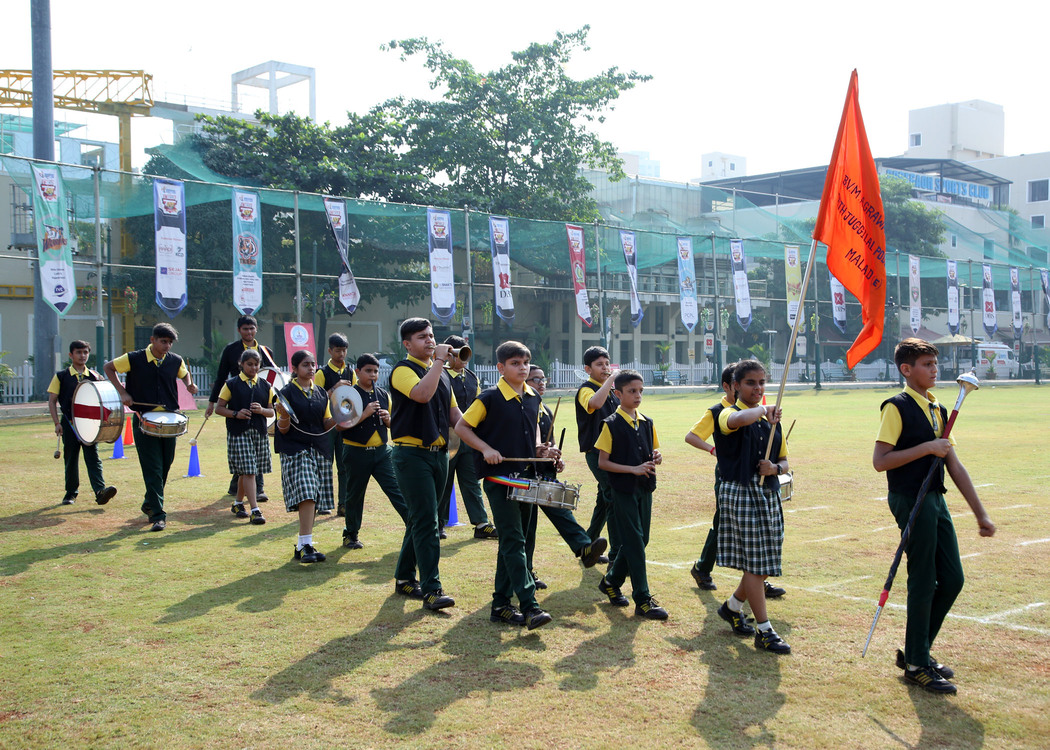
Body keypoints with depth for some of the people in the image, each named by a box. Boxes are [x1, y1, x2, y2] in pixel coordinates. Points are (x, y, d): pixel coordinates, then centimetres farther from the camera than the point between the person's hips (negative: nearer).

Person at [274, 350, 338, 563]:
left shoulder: (321, 393, 13)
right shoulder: (287, 393, -2)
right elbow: (283, 429, -4)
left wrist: (337, 418, -3)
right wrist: (284, 416, -24)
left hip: (319, 450, 6)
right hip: (295, 450, -5)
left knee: (315, 500, 5)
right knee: (306, 496, -20)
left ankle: (302, 545, 15)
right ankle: (306, 545, -22)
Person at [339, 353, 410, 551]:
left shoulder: (383, 395, 10)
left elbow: (393, 423, 19)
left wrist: (388, 419, -3)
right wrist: (365, 414, -20)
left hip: (382, 451, 3)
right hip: (357, 452, -3)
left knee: (396, 488, -5)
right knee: (355, 495, 9)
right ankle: (351, 534, 23)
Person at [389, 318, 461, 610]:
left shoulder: (440, 373, 17)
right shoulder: (404, 370, -7)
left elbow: (454, 413, 19)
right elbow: (422, 394, -28)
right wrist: (438, 360, -22)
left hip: (439, 453, 8)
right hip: (412, 454, -8)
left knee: (421, 520, 14)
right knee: (426, 522, -12)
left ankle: (404, 577, 26)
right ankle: (431, 589, -12)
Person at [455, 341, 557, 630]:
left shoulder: (533, 398, 8)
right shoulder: (490, 398, -10)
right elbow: (462, 427, -5)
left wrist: (539, 447, 7)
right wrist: (486, 449, -15)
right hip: (499, 481, -7)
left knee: (512, 543, 11)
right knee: (514, 542, -12)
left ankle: (501, 605, 19)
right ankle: (530, 607, -16)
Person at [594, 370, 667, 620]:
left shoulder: (647, 423, 9)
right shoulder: (611, 425, -9)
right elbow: (602, 462, -10)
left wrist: (656, 457, -5)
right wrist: (633, 469, -19)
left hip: (644, 489, 6)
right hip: (623, 489, -6)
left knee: (639, 540, 10)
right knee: (634, 542, -6)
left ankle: (611, 582, 29)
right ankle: (643, 600, -3)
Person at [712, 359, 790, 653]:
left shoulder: (772, 419, 14)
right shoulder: (728, 414, -6)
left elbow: (784, 460, 15)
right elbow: (739, 419, -34)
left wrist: (775, 468, -3)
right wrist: (764, 410, -28)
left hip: (769, 496, 7)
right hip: (739, 494, -6)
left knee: (766, 563, 10)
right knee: (754, 563, -5)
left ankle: (733, 606, 33)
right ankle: (764, 630, 4)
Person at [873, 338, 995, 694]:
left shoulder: (938, 410, 14)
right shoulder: (897, 407, -10)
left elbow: (954, 465, 15)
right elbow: (880, 461, -17)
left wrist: (980, 513, 13)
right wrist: (927, 447, -19)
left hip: (935, 500, 8)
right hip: (910, 500, -8)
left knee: (952, 580, 10)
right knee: (923, 582, -3)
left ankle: (916, 650, 24)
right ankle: (916, 665, 10)